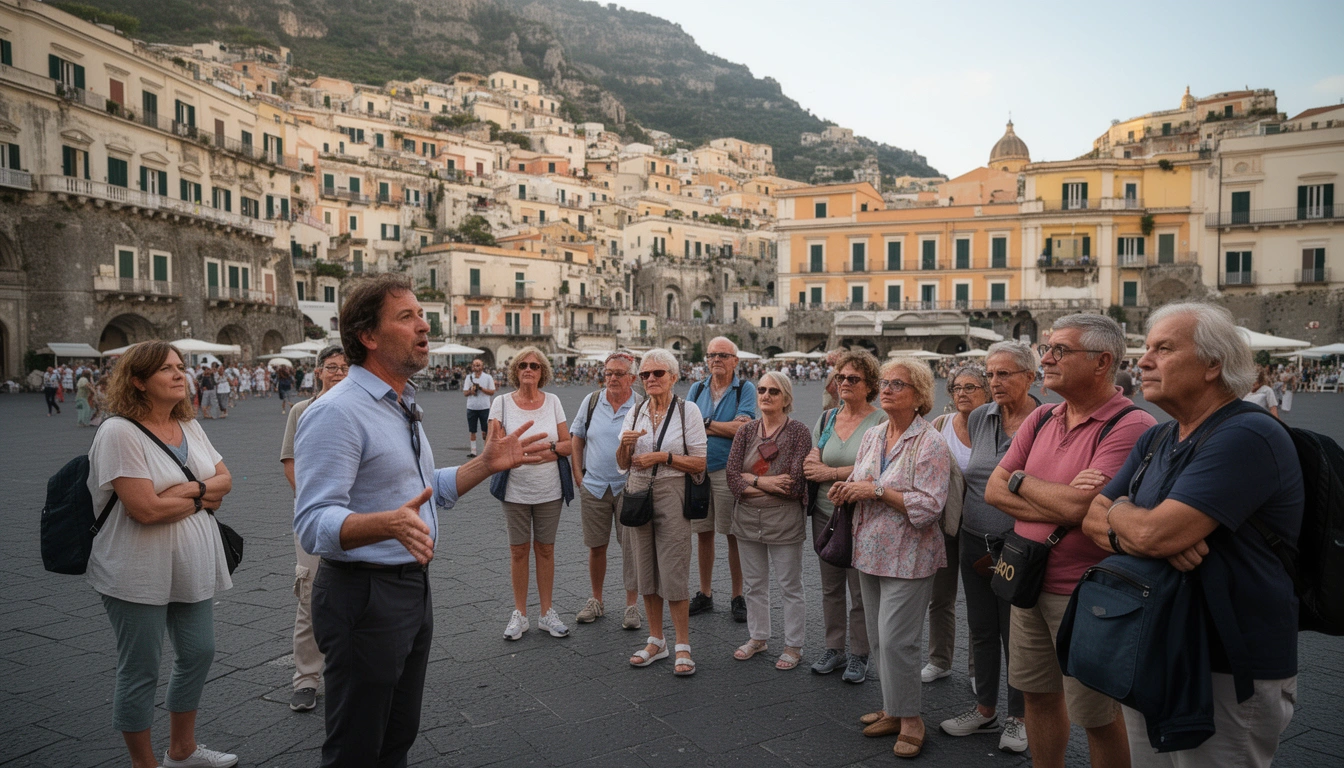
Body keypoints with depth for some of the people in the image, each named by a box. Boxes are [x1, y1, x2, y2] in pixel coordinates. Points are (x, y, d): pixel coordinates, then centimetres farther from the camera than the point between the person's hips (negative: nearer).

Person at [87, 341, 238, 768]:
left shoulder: (190, 426, 7)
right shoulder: (119, 432, -16)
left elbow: (225, 479, 5)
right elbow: (146, 509, -24)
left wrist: (188, 489, -15)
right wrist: (203, 498, -9)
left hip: (193, 568, 8)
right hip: (139, 576, -7)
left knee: (198, 655, 15)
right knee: (139, 672, 7)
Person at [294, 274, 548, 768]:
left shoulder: (403, 407, 12)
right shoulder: (336, 413, -19)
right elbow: (314, 523, -26)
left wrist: (487, 464, 8)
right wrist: (390, 523, -43)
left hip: (415, 586, 9)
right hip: (364, 593, -9)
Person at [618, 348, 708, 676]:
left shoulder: (688, 410, -4)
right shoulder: (635, 412, 8)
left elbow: (699, 463, -6)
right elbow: (623, 464, 10)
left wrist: (664, 456, -17)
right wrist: (625, 444, -10)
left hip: (672, 496, -5)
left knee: (674, 572, -4)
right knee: (646, 571, 10)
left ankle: (682, 646, 9)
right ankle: (656, 641, 24)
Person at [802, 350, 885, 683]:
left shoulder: (880, 421, -7)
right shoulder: (826, 418, 9)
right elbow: (810, 466, 2)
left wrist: (831, 472, -14)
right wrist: (849, 473, -14)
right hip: (825, 514, 5)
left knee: (861, 590, 4)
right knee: (830, 587, 13)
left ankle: (859, 656, 19)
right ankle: (834, 649, 27)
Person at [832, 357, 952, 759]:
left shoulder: (930, 444, -12)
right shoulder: (871, 436, 9)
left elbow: (929, 506, -21)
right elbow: (860, 487, 19)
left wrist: (877, 490, -21)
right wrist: (846, 490, -3)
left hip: (907, 556, -7)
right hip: (870, 551, 7)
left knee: (895, 639, -5)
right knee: (879, 638, 13)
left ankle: (909, 718, 13)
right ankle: (894, 710, 27)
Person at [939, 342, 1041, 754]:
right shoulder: (979, 418, 2)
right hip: (974, 541, 5)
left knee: (1015, 633, 9)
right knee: (981, 628, 15)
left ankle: (1018, 717, 28)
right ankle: (985, 709, 32)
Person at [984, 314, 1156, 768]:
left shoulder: (1131, 426, -17)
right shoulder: (1041, 419, 6)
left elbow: (1079, 505, -27)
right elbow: (994, 490, 0)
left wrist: (1020, 479, -9)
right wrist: (1060, 509, -16)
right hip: (1030, 581, 7)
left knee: (1097, 717, 10)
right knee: (1038, 694, 20)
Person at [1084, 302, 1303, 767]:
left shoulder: (1247, 436, -19)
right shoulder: (1156, 440, 9)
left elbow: (1154, 533, -29)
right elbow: (1093, 519, 5)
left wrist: (1119, 510, -6)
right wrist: (1135, 534, -17)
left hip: (1228, 676, -8)